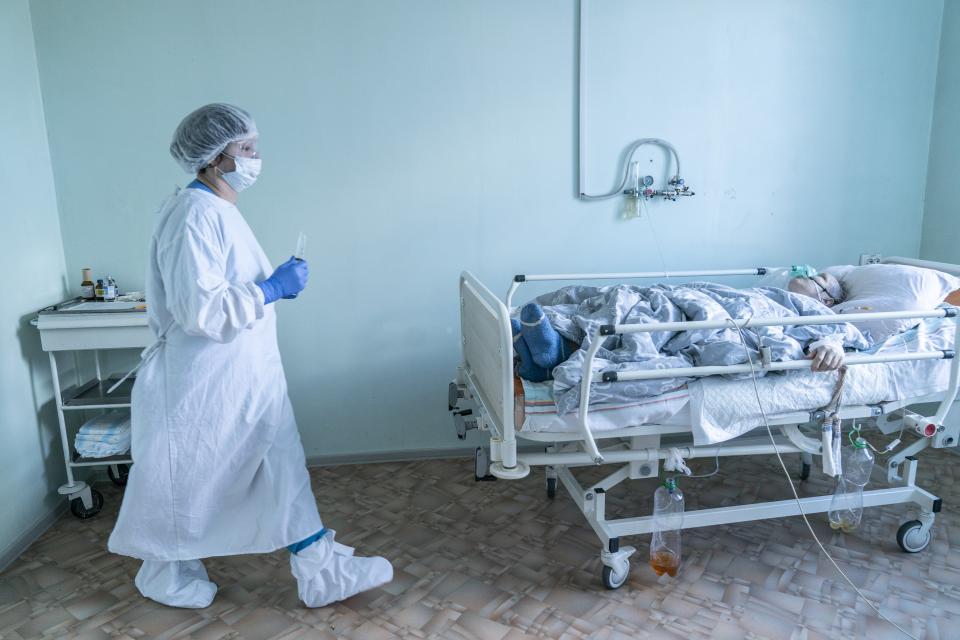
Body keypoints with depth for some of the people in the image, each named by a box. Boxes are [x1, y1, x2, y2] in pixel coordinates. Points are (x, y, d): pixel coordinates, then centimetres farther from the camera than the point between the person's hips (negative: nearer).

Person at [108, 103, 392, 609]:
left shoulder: (218, 209, 10)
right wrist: (274, 288, -21)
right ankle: (163, 576, 36)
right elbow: (200, 309, -28)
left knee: (283, 466, 12)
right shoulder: (193, 214, -21)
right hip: (203, 382, -9)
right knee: (186, 483, 11)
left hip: (244, 377, 9)